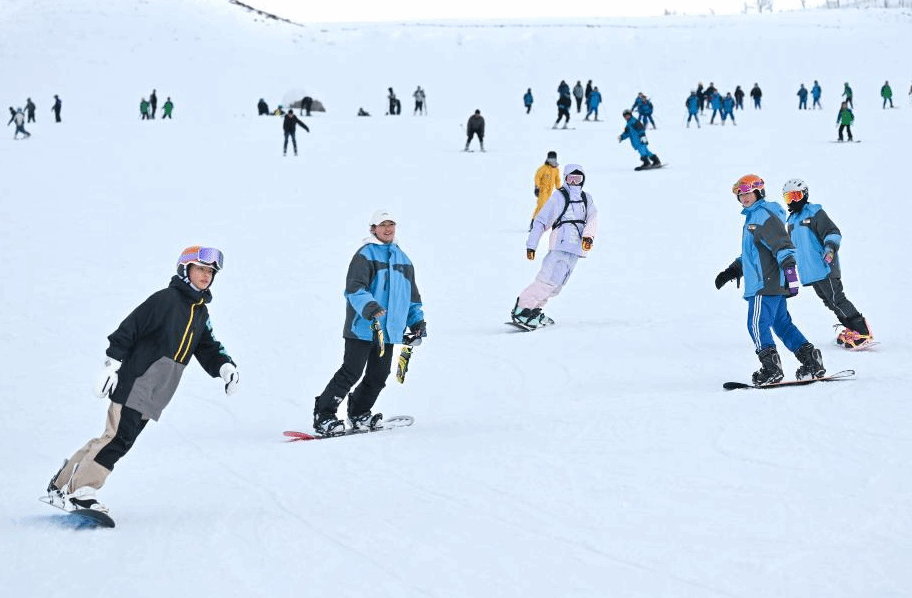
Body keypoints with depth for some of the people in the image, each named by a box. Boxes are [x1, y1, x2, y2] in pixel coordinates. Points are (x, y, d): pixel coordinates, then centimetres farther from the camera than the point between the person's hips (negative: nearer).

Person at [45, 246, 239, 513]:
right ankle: (80, 491, -12)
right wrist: (111, 365, -16)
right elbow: (128, 329, -11)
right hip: (136, 379, -8)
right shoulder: (165, 299, -7)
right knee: (117, 437, -16)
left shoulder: (201, 314, 18)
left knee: (117, 440, 8)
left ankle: (62, 484, 17)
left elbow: (208, 349, 19)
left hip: (155, 395, 8)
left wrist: (225, 367, -2)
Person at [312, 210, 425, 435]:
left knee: (378, 376, 9)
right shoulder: (365, 255, -5)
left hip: (388, 331, 7)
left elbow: (412, 295, 28)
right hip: (363, 327, -7)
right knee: (351, 372, -11)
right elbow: (354, 288, -17)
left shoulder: (403, 259, 19)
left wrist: (417, 320, 18)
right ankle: (323, 416, -6)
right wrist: (368, 306, -34)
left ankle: (359, 414, 26)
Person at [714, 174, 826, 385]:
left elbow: (782, 243, -21)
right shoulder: (753, 217, 23)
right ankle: (812, 362, 11)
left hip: (766, 283, -11)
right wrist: (732, 270, 37)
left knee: (757, 324, -10)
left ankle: (771, 368, -10)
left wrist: (789, 267, -31)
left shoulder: (764, 215, -10)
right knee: (782, 324, 11)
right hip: (773, 284, 11)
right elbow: (751, 253, 35)